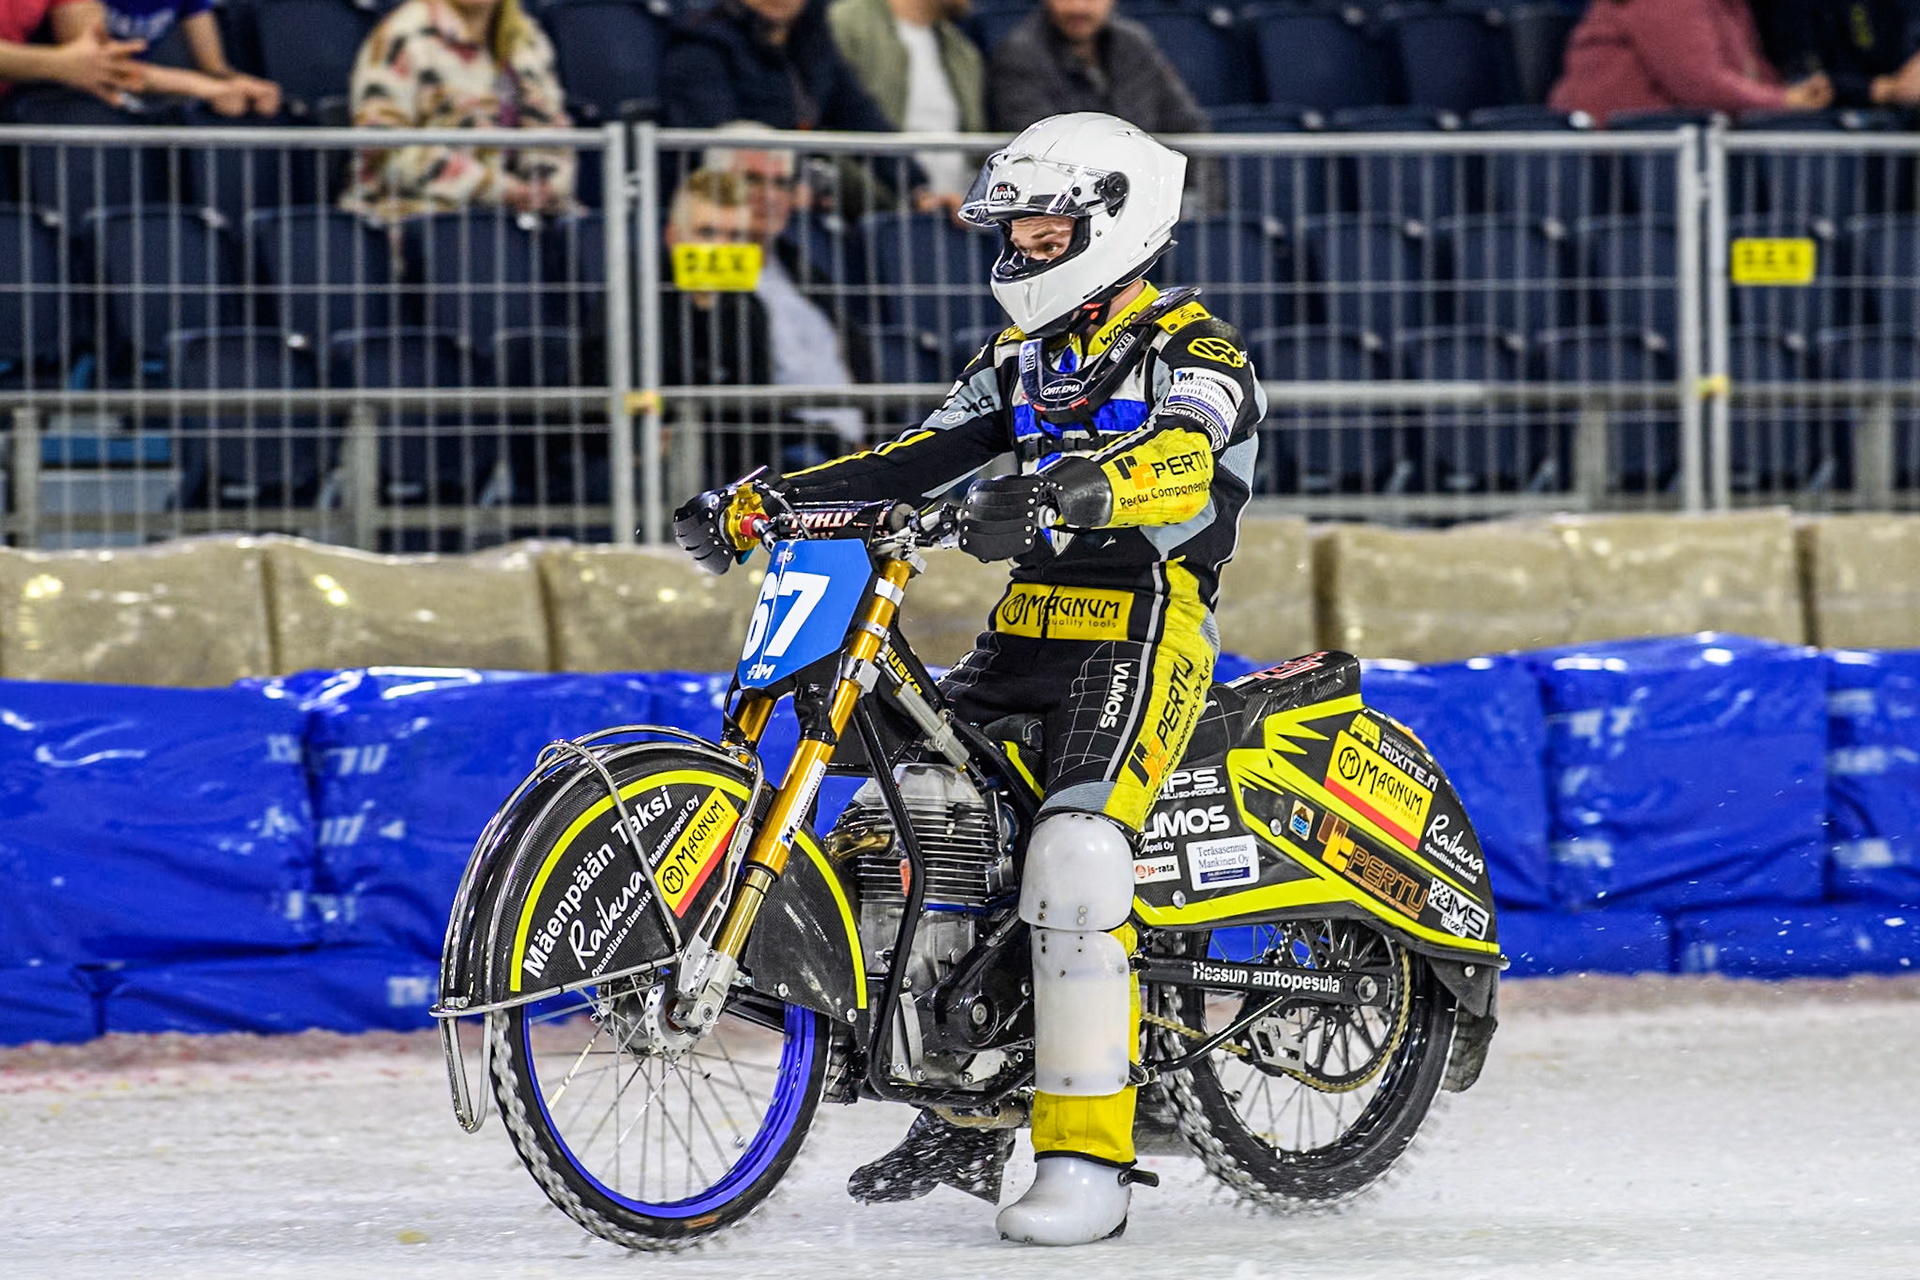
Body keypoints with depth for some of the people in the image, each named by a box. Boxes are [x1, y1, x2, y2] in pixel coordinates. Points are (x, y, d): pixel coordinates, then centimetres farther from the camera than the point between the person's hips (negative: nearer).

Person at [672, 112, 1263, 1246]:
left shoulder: (1194, 348, -6)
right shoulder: (1027, 355, 19)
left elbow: (1183, 459, -26)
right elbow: (922, 457, 13)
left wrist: (1070, 492, -46)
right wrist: (765, 501, 1)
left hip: (1144, 630, -9)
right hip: (1028, 630, 9)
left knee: (1074, 855, -27)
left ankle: (1090, 1157, -26)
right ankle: (966, 1118, 13)